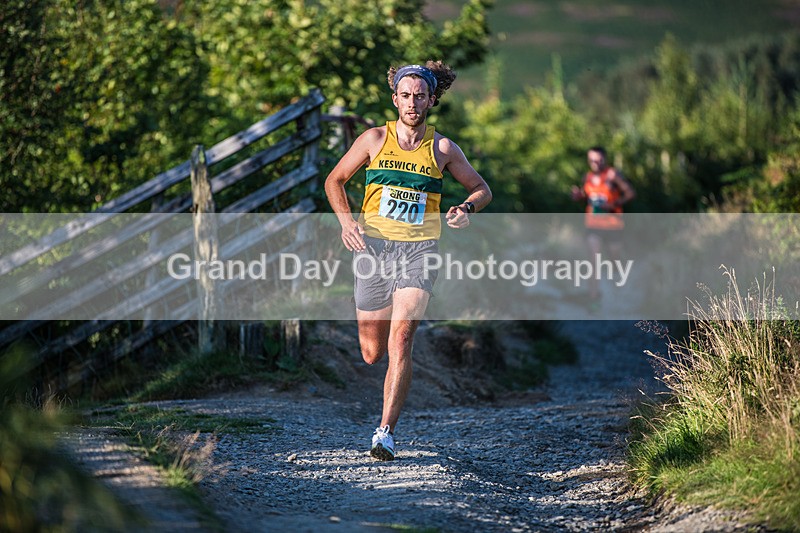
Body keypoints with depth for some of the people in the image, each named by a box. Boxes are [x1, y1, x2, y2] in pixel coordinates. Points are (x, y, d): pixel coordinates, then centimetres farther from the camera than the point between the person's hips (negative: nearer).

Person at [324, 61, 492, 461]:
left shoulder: (442, 149, 4)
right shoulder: (375, 139, 4)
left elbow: (482, 189, 15)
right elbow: (335, 180, 13)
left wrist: (466, 208, -7)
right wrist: (345, 219, -4)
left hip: (419, 249, -1)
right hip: (373, 246, 1)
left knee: (400, 342, -19)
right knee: (372, 354, 7)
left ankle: (385, 433, -18)